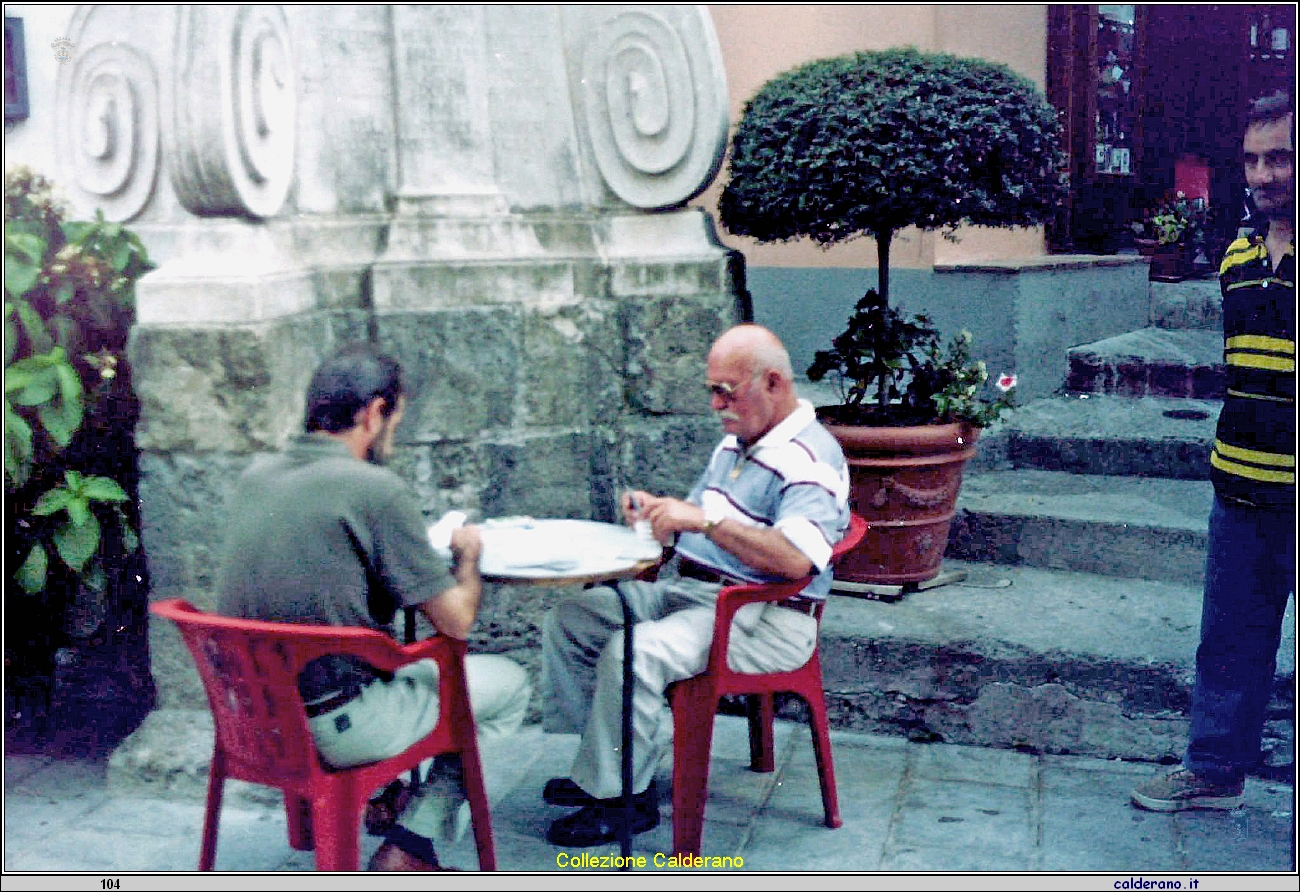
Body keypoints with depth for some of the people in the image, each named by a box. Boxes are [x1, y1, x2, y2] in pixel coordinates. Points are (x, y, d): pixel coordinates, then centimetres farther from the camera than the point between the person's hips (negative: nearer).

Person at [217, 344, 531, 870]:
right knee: (508, 684, 11)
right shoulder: (374, 488, -18)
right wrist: (467, 555, 7)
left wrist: (424, 545, 18)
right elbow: (455, 620, -14)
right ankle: (409, 849, 8)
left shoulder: (255, 476, 4)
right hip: (333, 727, -8)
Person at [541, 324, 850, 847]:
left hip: (759, 620, -10)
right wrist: (659, 510, 6)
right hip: (683, 589, 10)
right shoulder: (736, 442, 15)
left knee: (634, 651, -30)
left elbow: (797, 558, -31)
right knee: (568, 620, 1)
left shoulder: (810, 460, -16)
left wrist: (706, 520, -31)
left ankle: (616, 797, -12)